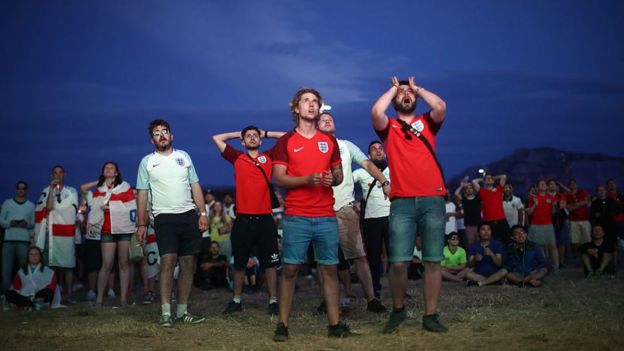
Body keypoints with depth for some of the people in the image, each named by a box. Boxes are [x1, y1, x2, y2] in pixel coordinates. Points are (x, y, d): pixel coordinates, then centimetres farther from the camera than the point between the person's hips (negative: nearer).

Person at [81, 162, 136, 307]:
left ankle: (123, 298, 4)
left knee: (124, 263, 0)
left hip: (124, 229, -1)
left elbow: (132, 207, -6)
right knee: (106, 264, -5)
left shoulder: (124, 187, 3)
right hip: (107, 230, 2)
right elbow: (94, 208, 15)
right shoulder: (98, 190, 14)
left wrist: (110, 206, -7)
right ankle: (99, 298, 0)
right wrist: (90, 223, 4)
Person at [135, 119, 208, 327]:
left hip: (189, 216, 3)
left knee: (188, 264, 3)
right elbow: (142, 194, 5)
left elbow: (195, 186, 12)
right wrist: (141, 224, -2)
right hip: (165, 217, -3)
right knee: (168, 261, -14)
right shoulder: (147, 162, 6)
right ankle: (165, 313, -12)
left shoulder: (183, 156, 12)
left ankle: (182, 311, 10)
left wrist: (202, 213, 2)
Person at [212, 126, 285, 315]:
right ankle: (236, 300, 22)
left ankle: (273, 301, 11)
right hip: (243, 220, 1)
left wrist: (265, 133, 15)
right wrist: (238, 134, 18)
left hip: (265, 219, 0)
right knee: (239, 263, 10)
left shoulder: (269, 157, 8)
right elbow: (216, 138, 11)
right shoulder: (237, 158, 8)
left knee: (269, 263, 3)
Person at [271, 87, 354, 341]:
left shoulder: (330, 141, 13)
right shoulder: (285, 141, 3)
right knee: (290, 269, -3)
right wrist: (307, 179, -18)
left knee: (330, 269, 3)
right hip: (296, 217, -3)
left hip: (327, 217, 3)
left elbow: (339, 175, 17)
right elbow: (278, 179, -3)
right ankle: (282, 325, 4)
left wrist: (333, 179, -7)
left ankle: (334, 324, 10)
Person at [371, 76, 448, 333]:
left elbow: (440, 107, -7)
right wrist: (393, 88, 7)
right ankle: (398, 310, 15)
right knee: (399, 262, -6)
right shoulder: (388, 127, 12)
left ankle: (430, 316, 10)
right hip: (402, 201, -1)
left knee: (433, 261, 1)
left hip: (433, 199, 1)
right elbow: (376, 112, -10)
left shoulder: (427, 123, 15)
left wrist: (418, 88, 9)